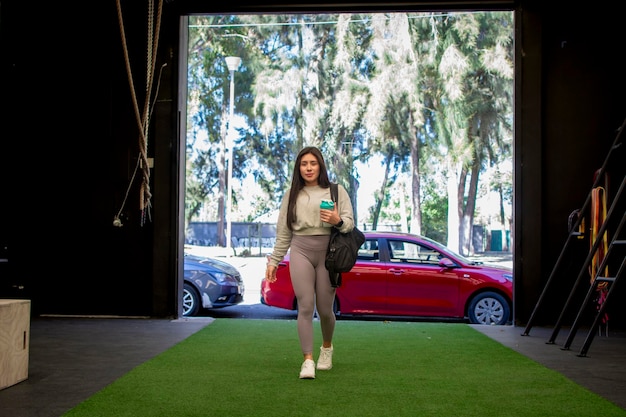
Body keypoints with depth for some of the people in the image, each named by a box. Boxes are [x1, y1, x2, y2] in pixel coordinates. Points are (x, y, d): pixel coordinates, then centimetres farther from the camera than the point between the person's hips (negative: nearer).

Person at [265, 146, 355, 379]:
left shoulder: (337, 191, 7)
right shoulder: (292, 195, 13)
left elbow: (350, 223, 3)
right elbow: (283, 232, 15)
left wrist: (338, 221, -19)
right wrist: (274, 261, 12)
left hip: (328, 252, -1)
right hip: (300, 251, 1)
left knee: (325, 309, 4)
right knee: (305, 307, -8)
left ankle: (327, 347, 32)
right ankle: (308, 360, -5)